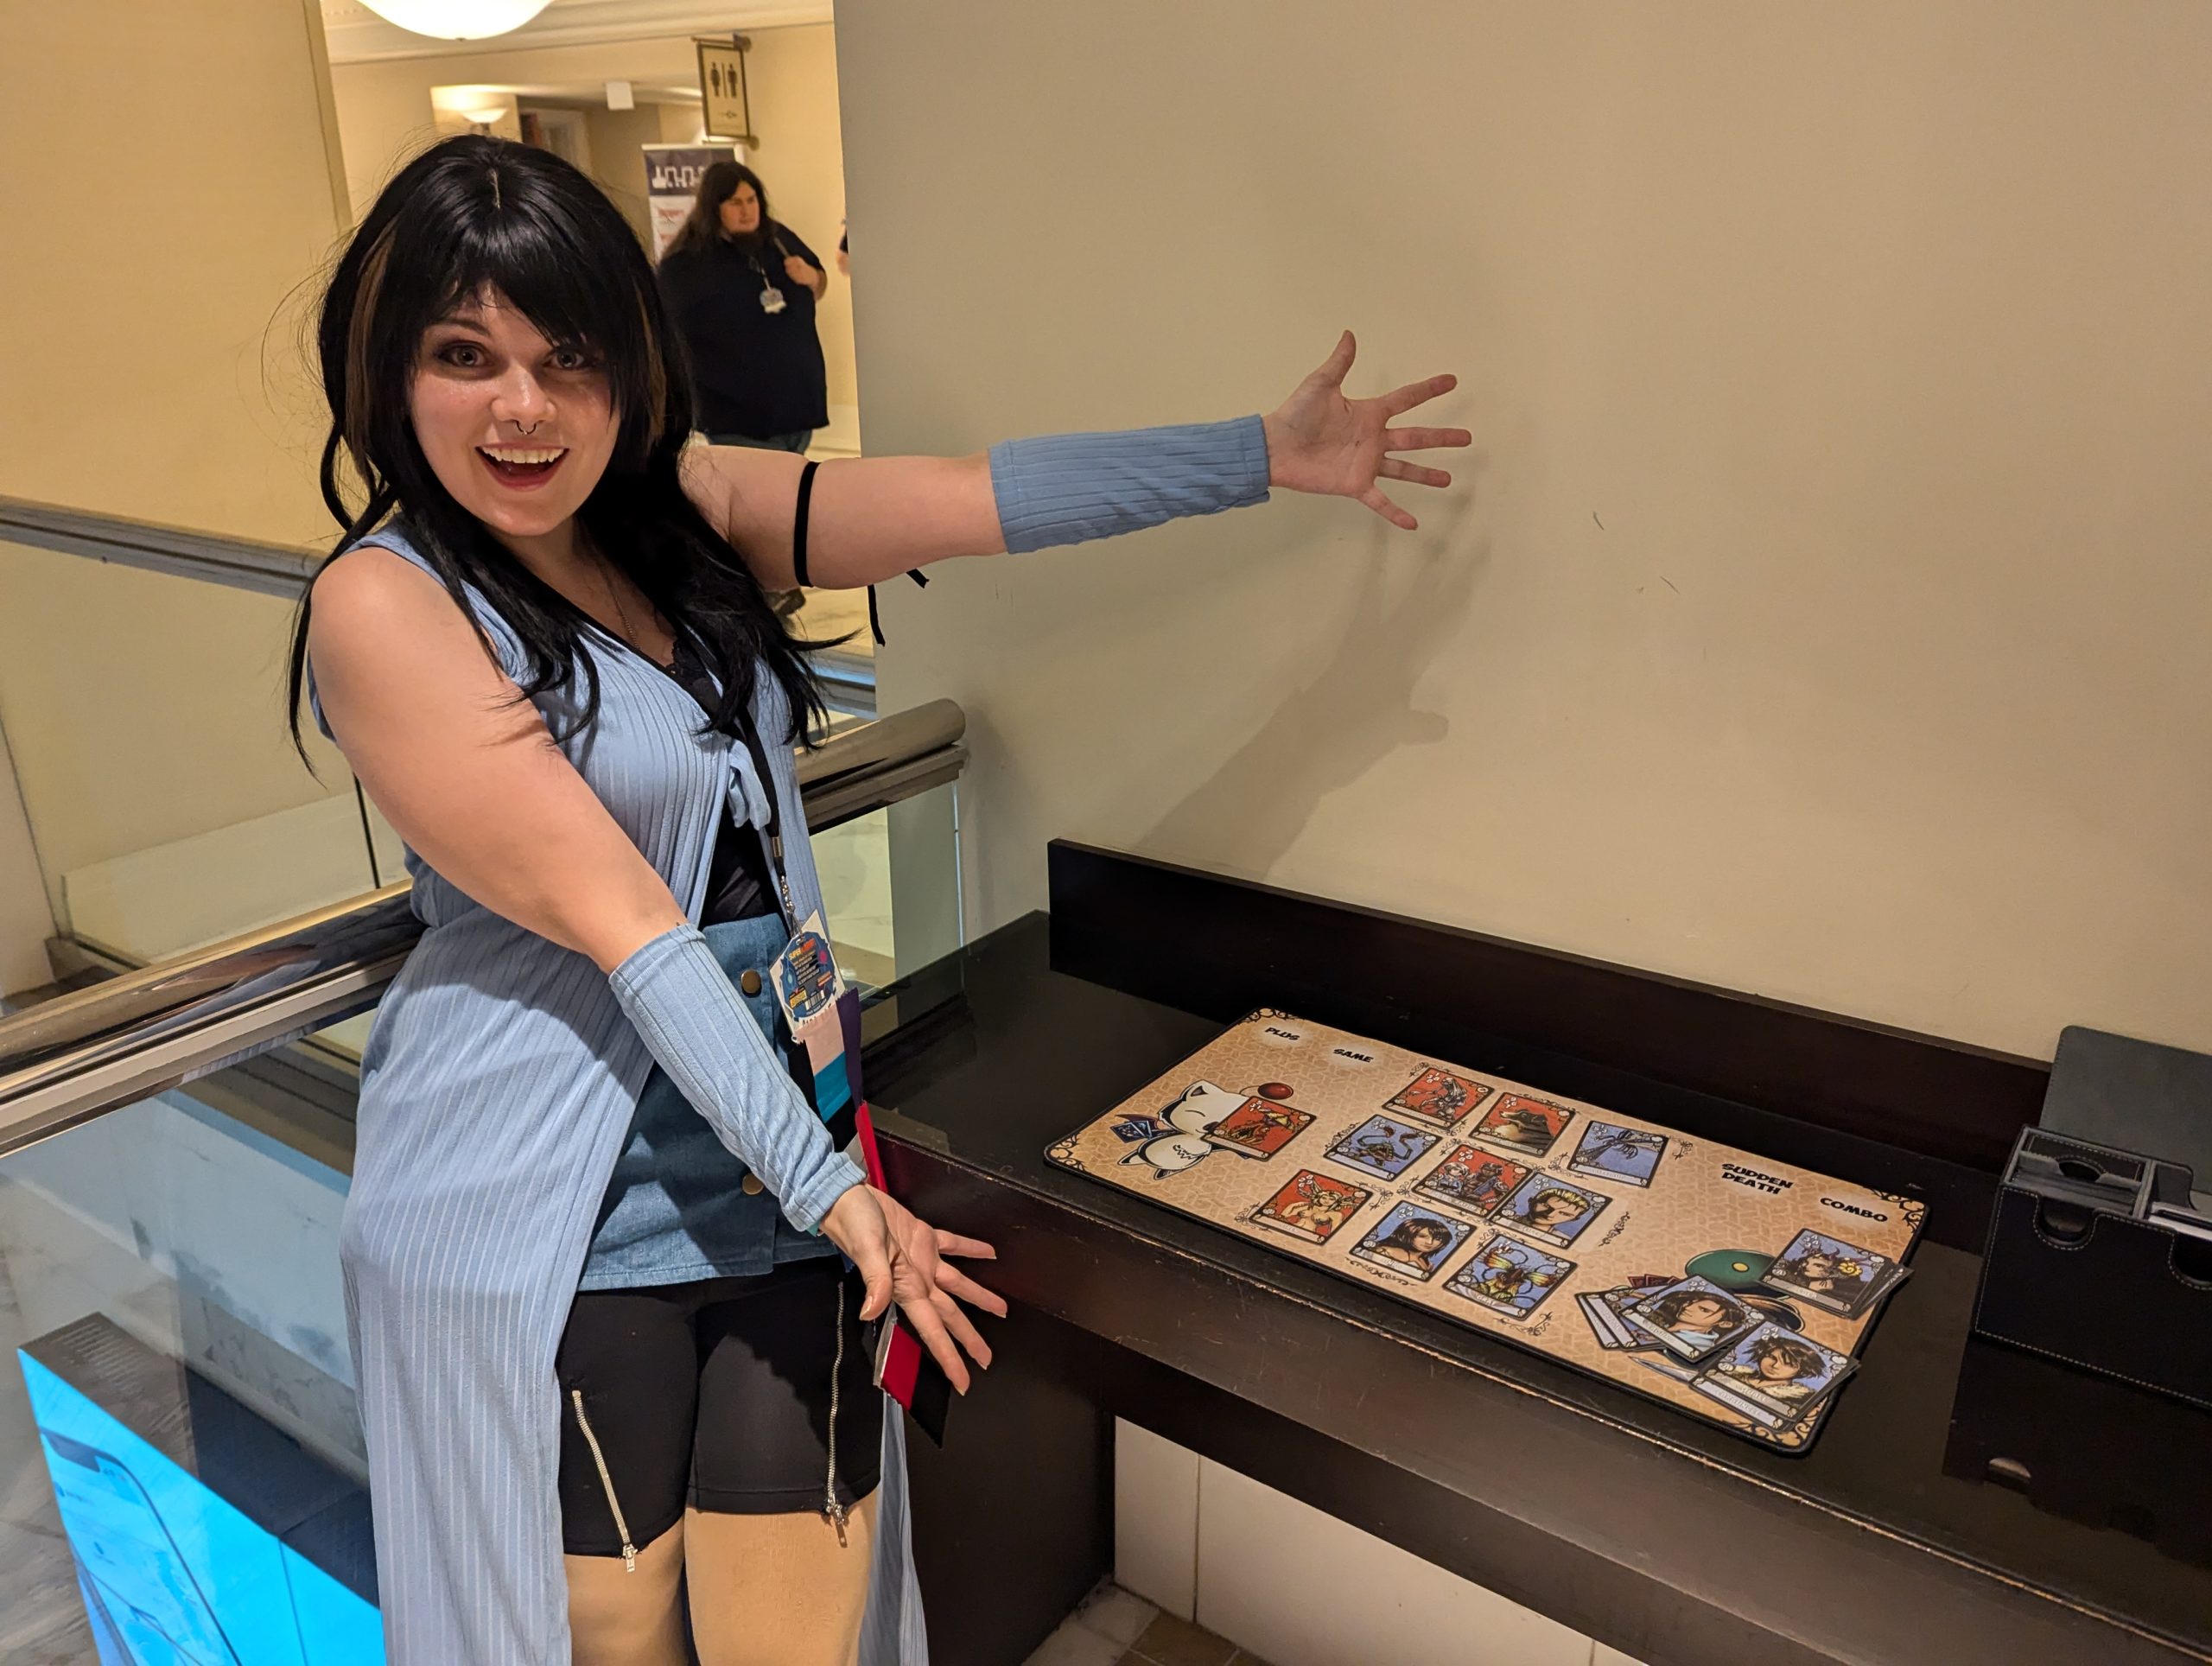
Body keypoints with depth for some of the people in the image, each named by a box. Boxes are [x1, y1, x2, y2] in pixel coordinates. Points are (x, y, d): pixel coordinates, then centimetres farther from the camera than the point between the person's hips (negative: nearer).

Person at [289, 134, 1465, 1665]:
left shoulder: (683, 507, 4)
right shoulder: (383, 605, -14)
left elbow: (976, 499, -2)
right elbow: (625, 928, -18)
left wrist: (1267, 453, -5)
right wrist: (827, 1185, -16)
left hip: (779, 1176, 5)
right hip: (549, 1234, -4)